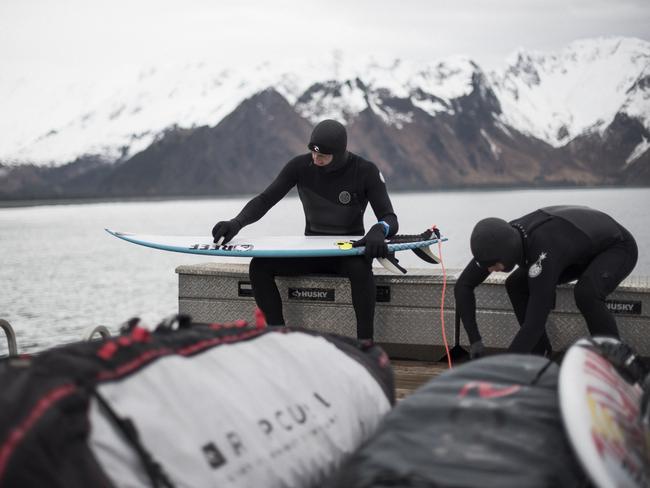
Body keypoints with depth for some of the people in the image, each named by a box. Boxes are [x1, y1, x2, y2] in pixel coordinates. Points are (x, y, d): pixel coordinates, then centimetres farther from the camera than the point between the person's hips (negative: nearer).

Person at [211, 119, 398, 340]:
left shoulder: (366, 171, -13)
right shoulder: (301, 165, -6)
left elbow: (390, 219, -17)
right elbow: (265, 200, -6)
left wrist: (379, 230, -43)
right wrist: (237, 222, -25)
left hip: (349, 250, -3)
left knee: (360, 268, -40)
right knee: (259, 265, -21)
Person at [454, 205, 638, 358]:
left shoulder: (542, 253, -44)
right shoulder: (501, 240, -21)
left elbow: (534, 324, -44)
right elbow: (463, 285, -13)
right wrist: (475, 341, -20)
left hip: (616, 246, -8)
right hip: (583, 250, 8)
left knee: (585, 292, -37)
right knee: (516, 285, -7)